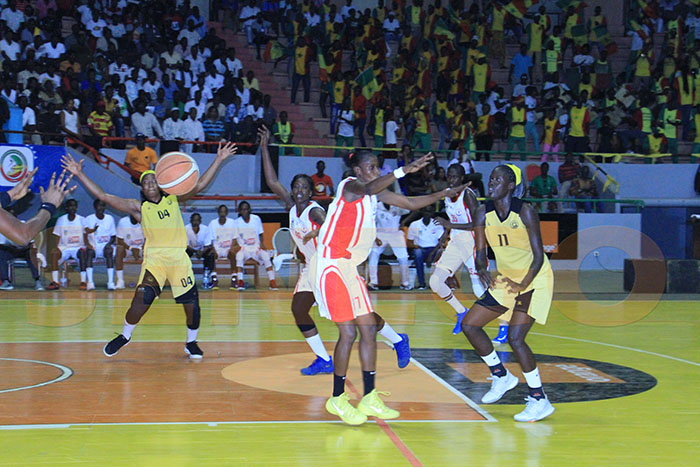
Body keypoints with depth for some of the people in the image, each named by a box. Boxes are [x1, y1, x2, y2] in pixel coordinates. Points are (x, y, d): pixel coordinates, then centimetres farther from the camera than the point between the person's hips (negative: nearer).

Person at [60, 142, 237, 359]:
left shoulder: (172, 199, 12)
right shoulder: (139, 207, 7)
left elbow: (199, 185, 10)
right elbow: (104, 196, 3)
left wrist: (219, 160, 5)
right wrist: (80, 175, -1)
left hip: (179, 257, 2)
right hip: (154, 257, -1)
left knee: (192, 304, -1)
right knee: (142, 299, -16)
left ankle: (191, 343, 24)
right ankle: (124, 336, 11)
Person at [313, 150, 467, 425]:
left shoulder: (377, 193, 14)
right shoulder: (350, 185, -12)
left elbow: (411, 204, 20)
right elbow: (370, 189, -37)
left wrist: (445, 193, 11)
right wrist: (404, 170, -45)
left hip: (350, 268, 9)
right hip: (330, 266, -9)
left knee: (369, 329, 6)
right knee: (348, 333, -10)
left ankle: (369, 398, 12)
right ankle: (337, 399, 3)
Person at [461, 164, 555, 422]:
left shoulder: (525, 212, -20)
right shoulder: (483, 213, -4)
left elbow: (539, 256, -20)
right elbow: (480, 251, 0)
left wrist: (523, 285, -29)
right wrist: (482, 269, -21)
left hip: (534, 279, -7)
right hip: (504, 279, 7)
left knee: (515, 338, -19)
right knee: (469, 325, 3)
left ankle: (540, 400, -8)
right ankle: (501, 377, 21)